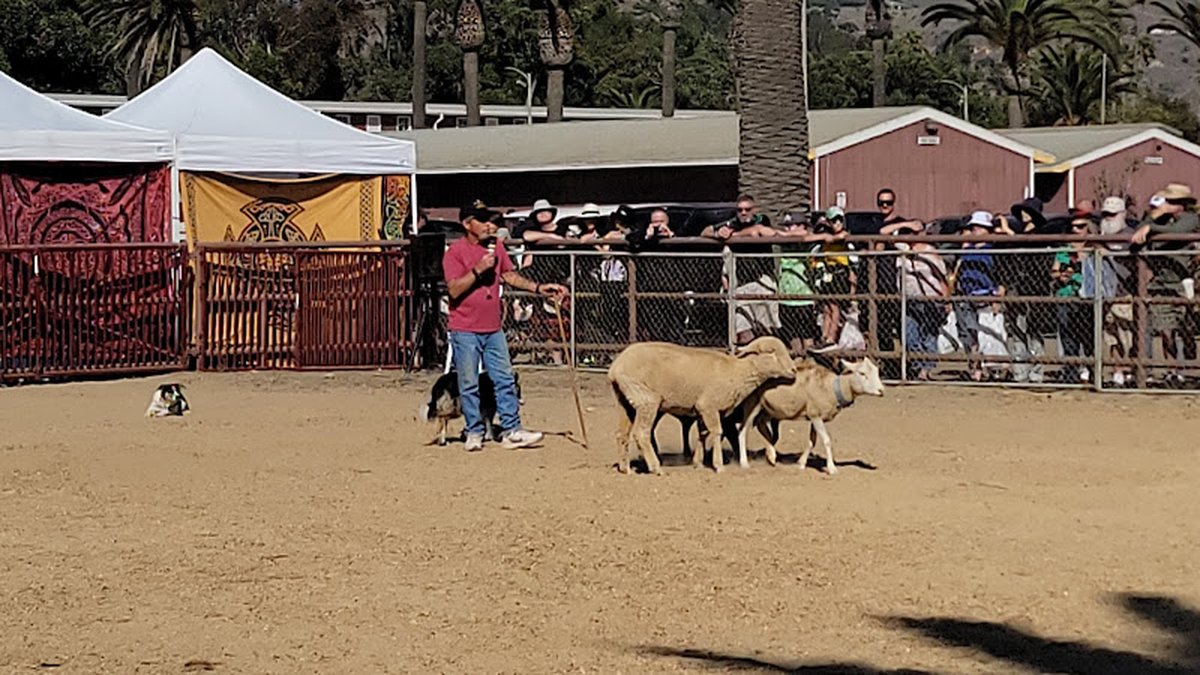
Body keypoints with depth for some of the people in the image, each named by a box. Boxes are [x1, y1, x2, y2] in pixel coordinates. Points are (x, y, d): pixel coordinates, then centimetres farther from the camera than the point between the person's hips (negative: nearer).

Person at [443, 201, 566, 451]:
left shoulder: (496, 246, 9)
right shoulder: (455, 252, -11)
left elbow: (509, 275, 20)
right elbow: (454, 290, -18)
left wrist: (539, 288, 13)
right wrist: (478, 270, -24)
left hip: (493, 329, 6)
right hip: (465, 331, -6)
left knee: (505, 380, 4)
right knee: (469, 384, 2)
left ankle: (511, 430, 7)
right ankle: (474, 433, 11)